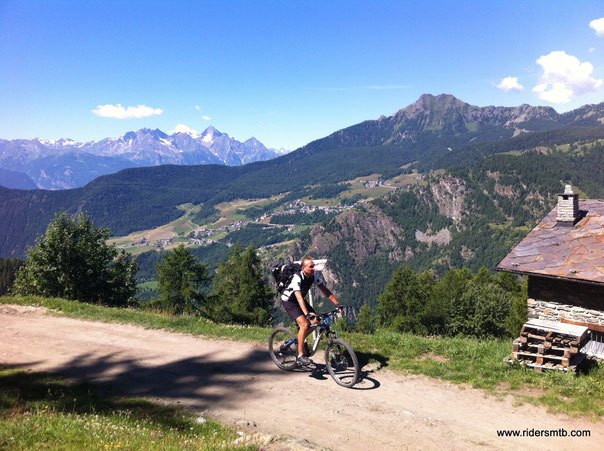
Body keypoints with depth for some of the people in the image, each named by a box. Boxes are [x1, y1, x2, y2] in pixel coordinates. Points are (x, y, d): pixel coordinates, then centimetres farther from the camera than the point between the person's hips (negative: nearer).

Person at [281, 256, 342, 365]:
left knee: (316, 322, -3)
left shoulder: (314, 277, -11)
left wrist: (338, 304, -17)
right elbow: (299, 297, -40)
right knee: (305, 324, -23)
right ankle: (300, 355, -14)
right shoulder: (297, 278, -31)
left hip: (300, 300, 7)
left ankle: (300, 341, 19)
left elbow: (325, 291, -8)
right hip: (288, 301, -7)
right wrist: (307, 314, -50)